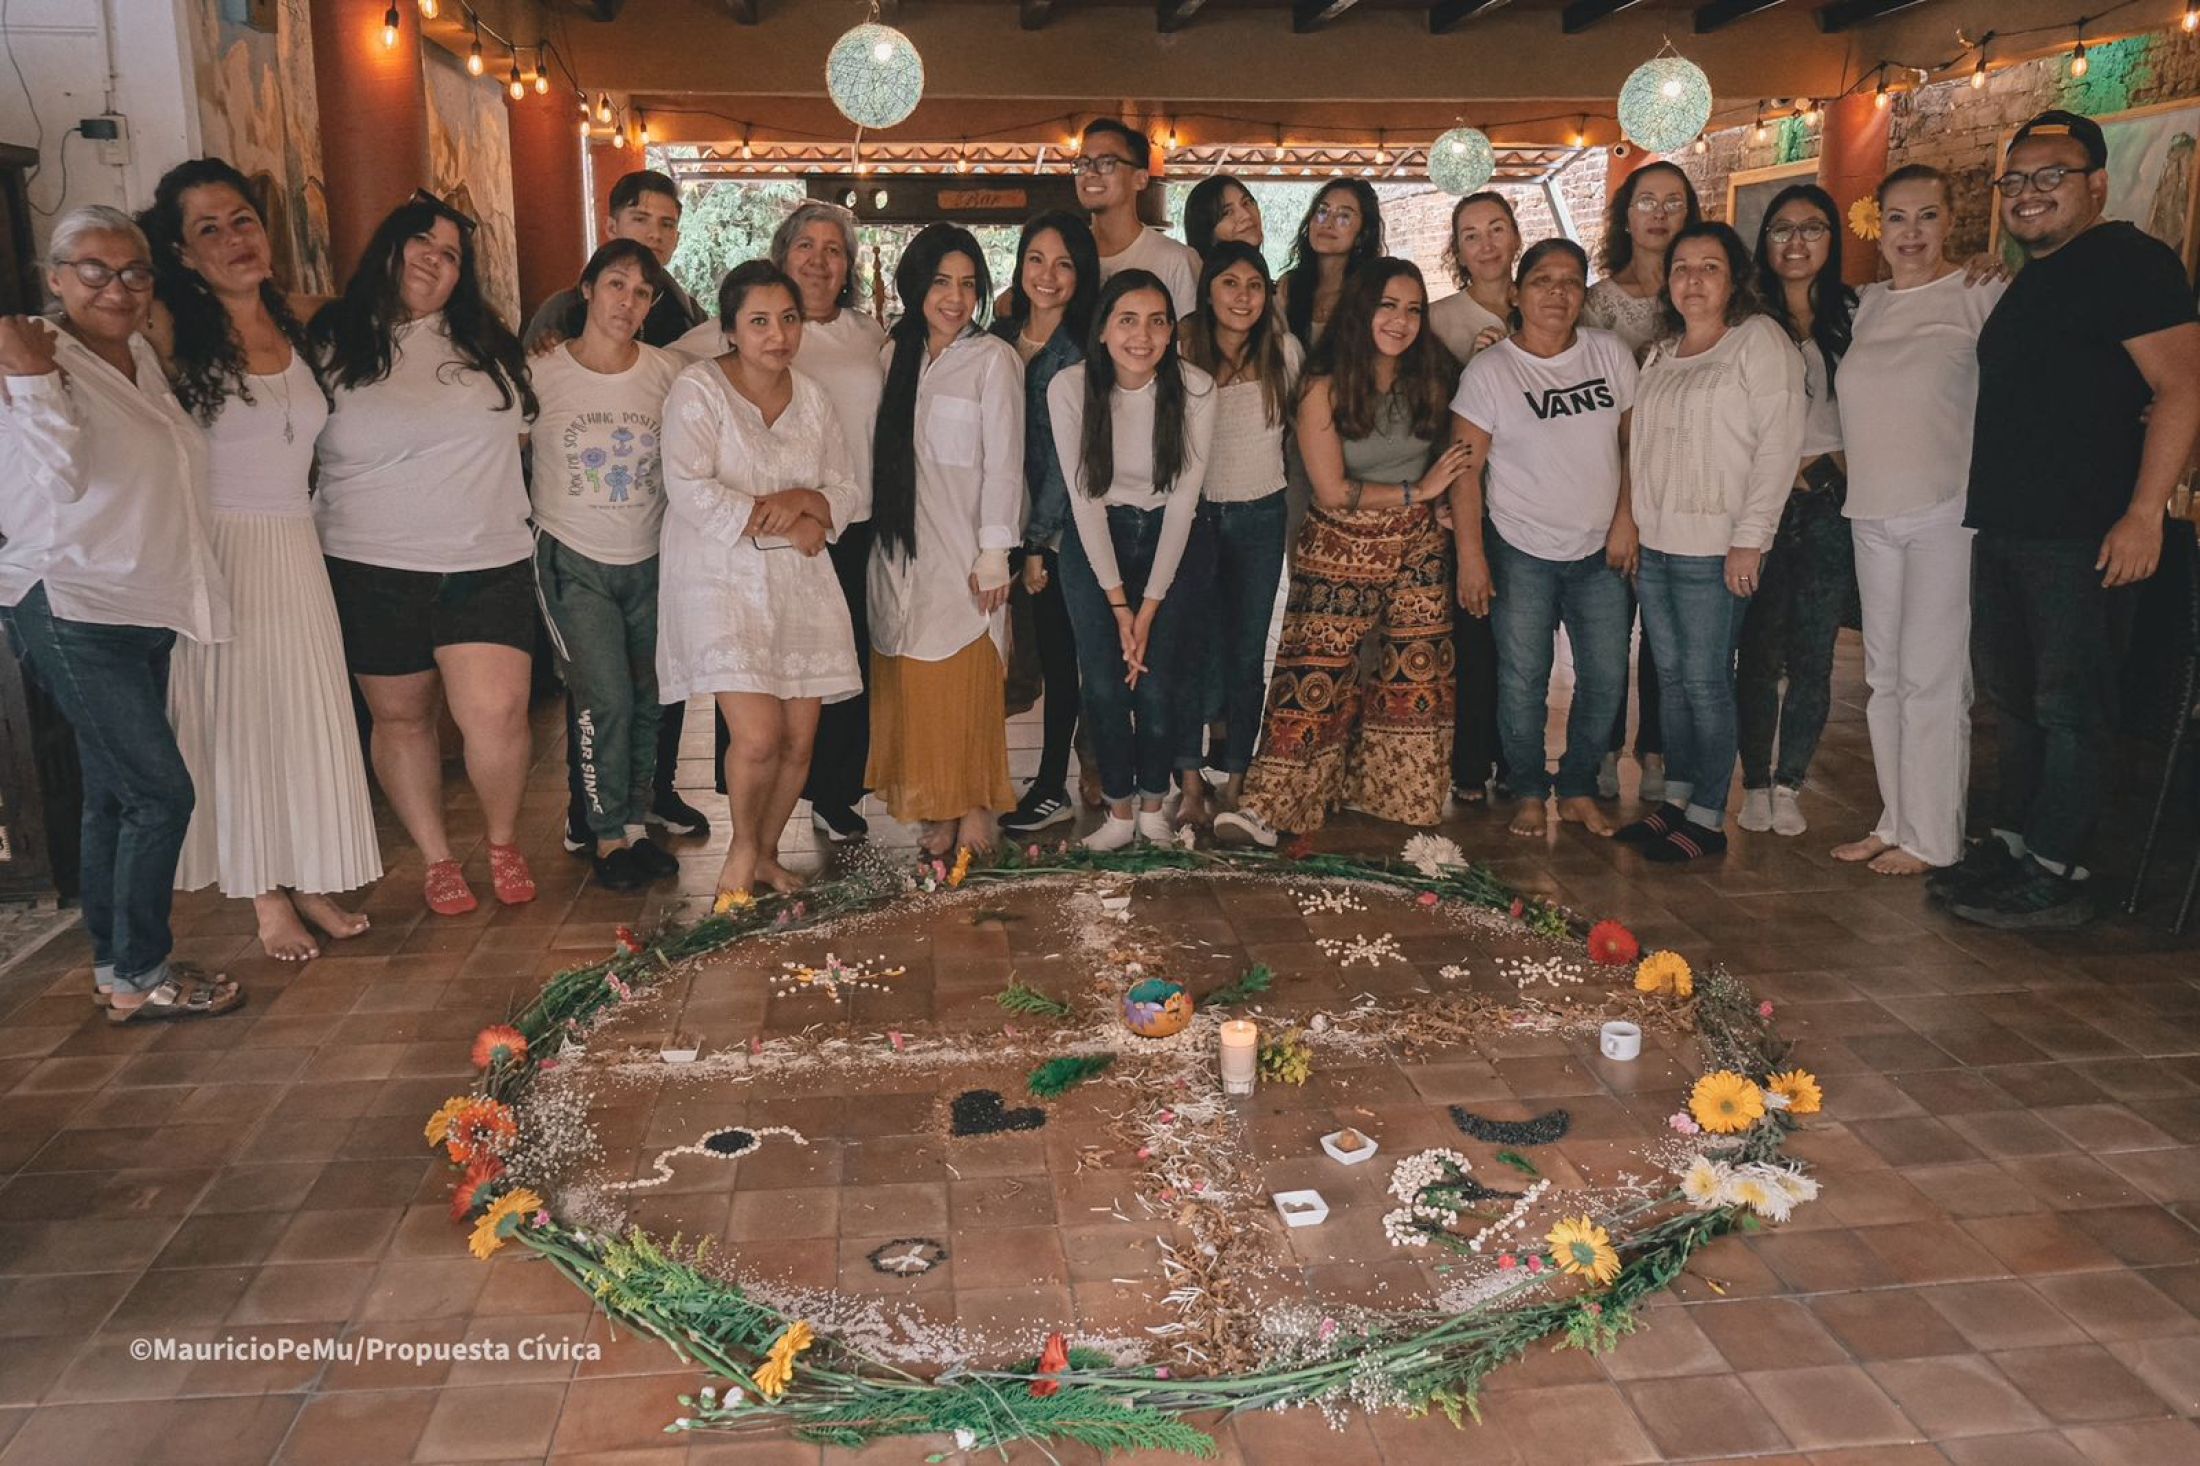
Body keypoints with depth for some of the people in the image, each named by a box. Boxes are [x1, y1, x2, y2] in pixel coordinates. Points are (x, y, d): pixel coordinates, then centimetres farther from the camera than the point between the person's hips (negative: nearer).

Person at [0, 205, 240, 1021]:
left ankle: (116, 966, 25)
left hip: (140, 609, 8)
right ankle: (138, 979, 4)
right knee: (161, 791, -9)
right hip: (70, 610, -8)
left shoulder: (142, 357, 11)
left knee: (116, 793, 14)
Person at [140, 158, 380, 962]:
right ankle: (266, 895, 16)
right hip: (219, 552, -4)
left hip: (296, 547, 4)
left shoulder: (295, 325, 6)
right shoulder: (172, 333, -9)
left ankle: (311, 881, 22)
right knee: (238, 720, 4)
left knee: (310, 715, 8)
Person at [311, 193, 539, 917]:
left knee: (496, 716, -12)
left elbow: (520, 425, 25)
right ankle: (436, 856, 27)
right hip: (373, 571, -1)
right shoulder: (331, 342, 1)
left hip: (488, 565, 1)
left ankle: (503, 840, 14)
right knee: (402, 719, 10)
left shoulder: (487, 344, 10)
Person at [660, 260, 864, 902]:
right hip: (722, 582, -5)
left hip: (800, 584, 5)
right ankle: (741, 850, 12)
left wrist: (803, 501, -10)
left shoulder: (812, 398, 13)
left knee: (800, 737, 2)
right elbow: (690, 490, -16)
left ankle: (766, 853, 26)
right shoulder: (698, 389, -5)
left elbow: (847, 492, 12)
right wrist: (783, 526, -14)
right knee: (759, 735, -17)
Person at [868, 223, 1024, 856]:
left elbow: (1003, 463, -8)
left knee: (966, 681, -3)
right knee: (912, 683, 5)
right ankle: (937, 806, 14)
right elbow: (886, 454, 14)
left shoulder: (993, 359, -5)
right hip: (902, 549, 5)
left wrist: (993, 554, -12)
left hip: (963, 552, -5)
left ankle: (974, 804, 10)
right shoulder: (896, 353, 13)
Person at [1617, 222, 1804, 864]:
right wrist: (1630, 529, 13)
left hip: (1714, 546, -7)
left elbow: (1779, 442, -11)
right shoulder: (1662, 354, 17)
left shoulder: (1760, 340, -5)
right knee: (1671, 674, 11)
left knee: (1704, 680, -5)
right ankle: (1675, 799, 20)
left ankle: (1708, 818, 3)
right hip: (1654, 543, 7)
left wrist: (1751, 538, -16)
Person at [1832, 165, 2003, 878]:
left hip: (1947, 513, -6)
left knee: (1932, 677, -4)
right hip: (1872, 515, 6)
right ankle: (1895, 822, 23)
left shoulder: (1983, 298, -5)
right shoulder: (1867, 304, 12)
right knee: (1884, 677, 11)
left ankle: (1932, 838, 7)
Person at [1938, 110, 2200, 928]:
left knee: (2070, 707, -4)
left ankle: (2053, 877, 2)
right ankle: (2010, 846, 24)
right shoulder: (2028, 282, 19)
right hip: (2003, 526, 9)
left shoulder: (2129, 263, -8)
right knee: (2012, 698, 14)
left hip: (2082, 534, -9)